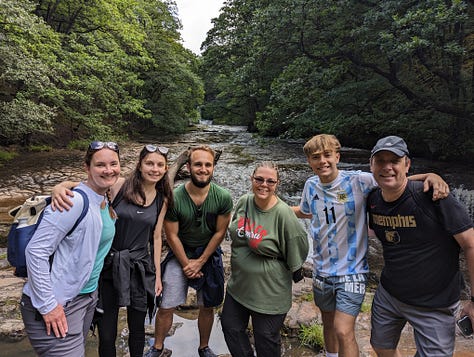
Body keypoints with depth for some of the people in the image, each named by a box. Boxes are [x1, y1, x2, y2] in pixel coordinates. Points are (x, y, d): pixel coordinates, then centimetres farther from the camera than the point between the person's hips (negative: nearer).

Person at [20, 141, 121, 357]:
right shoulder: (75, 201, -22)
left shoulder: (107, 202, 3)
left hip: (88, 297, 8)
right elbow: (36, 251, -22)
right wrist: (47, 305, -20)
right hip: (57, 305, -8)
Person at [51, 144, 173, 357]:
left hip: (140, 269, 3)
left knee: (137, 329, 19)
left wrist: (157, 275, 10)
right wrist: (59, 188, -38)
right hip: (108, 266, -3)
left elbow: (156, 237, 8)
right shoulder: (118, 186, -10)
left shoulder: (162, 200, 2)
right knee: (106, 335, 8)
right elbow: (79, 186, -15)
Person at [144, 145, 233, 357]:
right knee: (166, 307, 5)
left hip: (209, 254, 1)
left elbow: (219, 232, -9)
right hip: (180, 254, -1)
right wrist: (187, 264, -10)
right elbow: (171, 235, -11)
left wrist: (200, 262, -10)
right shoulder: (174, 198, -20)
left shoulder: (223, 198, -17)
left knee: (207, 307, 15)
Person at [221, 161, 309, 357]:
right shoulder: (243, 202, -6)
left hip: (269, 291, -6)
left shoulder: (284, 214, -24)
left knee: (266, 340, 14)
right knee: (230, 326, 21)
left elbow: (298, 248, -14)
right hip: (238, 284, 6)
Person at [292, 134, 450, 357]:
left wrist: (430, 176, -33)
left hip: (351, 270, -5)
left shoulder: (357, 180, -17)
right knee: (328, 322, 23)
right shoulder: (311, 185, -2)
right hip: (321, 270, 5)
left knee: (343, 332, -12)